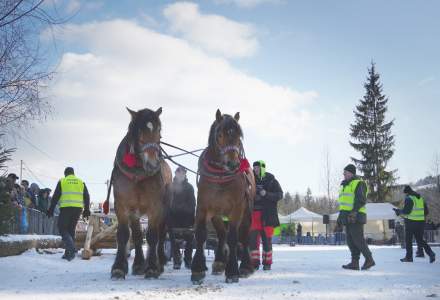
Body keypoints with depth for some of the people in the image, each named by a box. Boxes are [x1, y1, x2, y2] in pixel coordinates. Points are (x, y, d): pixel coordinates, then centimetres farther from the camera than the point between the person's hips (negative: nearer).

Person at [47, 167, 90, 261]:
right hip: (78, 208, 4)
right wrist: (87, 210, 19)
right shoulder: (81, 182, 15)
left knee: (63, 229, 1)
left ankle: (71, 248, -21)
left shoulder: (62, 181, 5)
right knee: (71, 229, 13)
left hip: (66, 208, -4)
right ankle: (68, 253, 11)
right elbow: (87, 197, 13)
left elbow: (55, 197, 2)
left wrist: (51, 210, 5)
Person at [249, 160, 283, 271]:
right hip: (255, 212, 2)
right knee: (253, 237, -8)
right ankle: (254, 262, -4)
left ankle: (267, 263, 13)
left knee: (266, 238, 2)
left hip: (268, 213, -2)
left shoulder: (271, 181, 1)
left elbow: (280, 195, -3)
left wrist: (266, 194, -16)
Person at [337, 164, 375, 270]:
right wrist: (340, 216, 22)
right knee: (350, 240, 5)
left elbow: (361, 200, -16)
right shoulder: (345, 185, 23)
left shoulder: (359, 183, -6)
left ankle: (369, 259, -1)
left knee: (358, 239, -10)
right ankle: (354, 262, 6)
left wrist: (354, 211, -25)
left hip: (355, 217, -9)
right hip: (348, 217, 9)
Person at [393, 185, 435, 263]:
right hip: (421, 222, 6)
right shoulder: (420, 198, 12)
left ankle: (409, 257, 10)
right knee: (420, 240, 13)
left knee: (408, 240, 7)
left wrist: (398, 211, -1)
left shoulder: (409, 198, -10)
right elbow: (426, 211, 13)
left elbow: (406, 211, -17)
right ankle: (430, 253, -7)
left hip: (411, 222, -6)